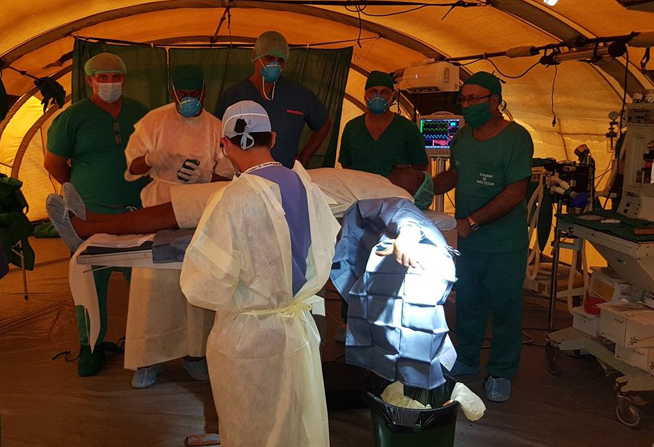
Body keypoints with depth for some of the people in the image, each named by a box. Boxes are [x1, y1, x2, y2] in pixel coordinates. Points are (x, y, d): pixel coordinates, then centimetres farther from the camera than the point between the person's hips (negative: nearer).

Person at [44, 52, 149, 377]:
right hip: (92, 215, -3)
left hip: (138, 211, 3)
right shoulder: (72, 118, -3)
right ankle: (91, 346, 19)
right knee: (91, 281, 4)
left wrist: (140, 188, 11)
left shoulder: (139, 113, 9)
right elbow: (53, 163, 4)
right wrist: (81, 190, 10)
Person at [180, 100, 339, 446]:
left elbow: (206, 288, -21)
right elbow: (326, 256, 9)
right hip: (301, 327, 5)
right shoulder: (306, 186, -4)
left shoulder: (234, 200, -22)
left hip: (248, 336, -5)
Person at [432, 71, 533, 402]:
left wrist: (472, 221, -24)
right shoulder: (463, 137, 6)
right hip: (467, 241, 6)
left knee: (504, 309, 7)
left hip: (504, 245, -6)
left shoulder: (516, 138, -16)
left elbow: (514, 194, -21)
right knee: (468, 304, 18)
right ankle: (466, 361, 37)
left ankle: (501, 373, 23)